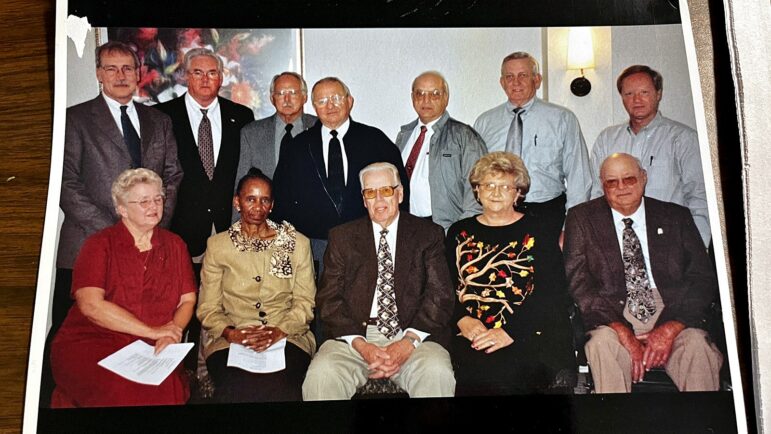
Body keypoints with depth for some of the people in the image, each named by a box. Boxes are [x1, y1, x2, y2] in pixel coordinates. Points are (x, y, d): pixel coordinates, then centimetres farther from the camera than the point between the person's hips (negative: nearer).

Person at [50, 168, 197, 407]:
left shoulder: (174, 245, 13)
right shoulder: (99, 245, 1)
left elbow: (187, 300, 10)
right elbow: (91, 305, -12)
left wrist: (172, 334, -11)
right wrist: (153, 331, -13)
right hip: (90, 344, -2)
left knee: (169, 389, -29)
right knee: (123, 391, -32)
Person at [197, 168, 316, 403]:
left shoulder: (297, 243, 11)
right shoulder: (217, 245, 11)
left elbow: (305, 302, 6)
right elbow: (208, 308, 8)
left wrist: (280, 330, -13)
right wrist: (231, 333, -12)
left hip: (287, 337, 0)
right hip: (230, 340, 0)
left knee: (279, 389, -33)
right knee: (237, 389, -33)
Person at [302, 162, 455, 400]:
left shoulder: (428, 234, 10)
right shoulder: (342, 237, 13)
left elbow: (440, 296, 1)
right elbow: (329, 298, 4)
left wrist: (409, 342, -14)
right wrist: (360, 345, -12)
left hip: (413, 333, -1)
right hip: (355, 334, 1)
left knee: (437, 374, -31)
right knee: (320, 376, -27)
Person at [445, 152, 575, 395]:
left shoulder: (537, 232, 9)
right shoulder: (459, 233, 17)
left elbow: (552, 294, -2)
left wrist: (511, 332, -15)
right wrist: (462, 319, -10)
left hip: (526, 336, -1)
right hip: (470, 336, 2)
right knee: (479, 371, -29)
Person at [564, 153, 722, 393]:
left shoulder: (676, 217, 13)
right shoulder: (582, 218, 8)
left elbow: (703, 280, 6)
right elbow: (579, 284, -2)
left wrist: (671, 329, -12)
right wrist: (623, 334, -15)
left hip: (670, 315, 2)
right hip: (612, 319, -1)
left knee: (696, 344, -29)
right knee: (603, 342, -33)